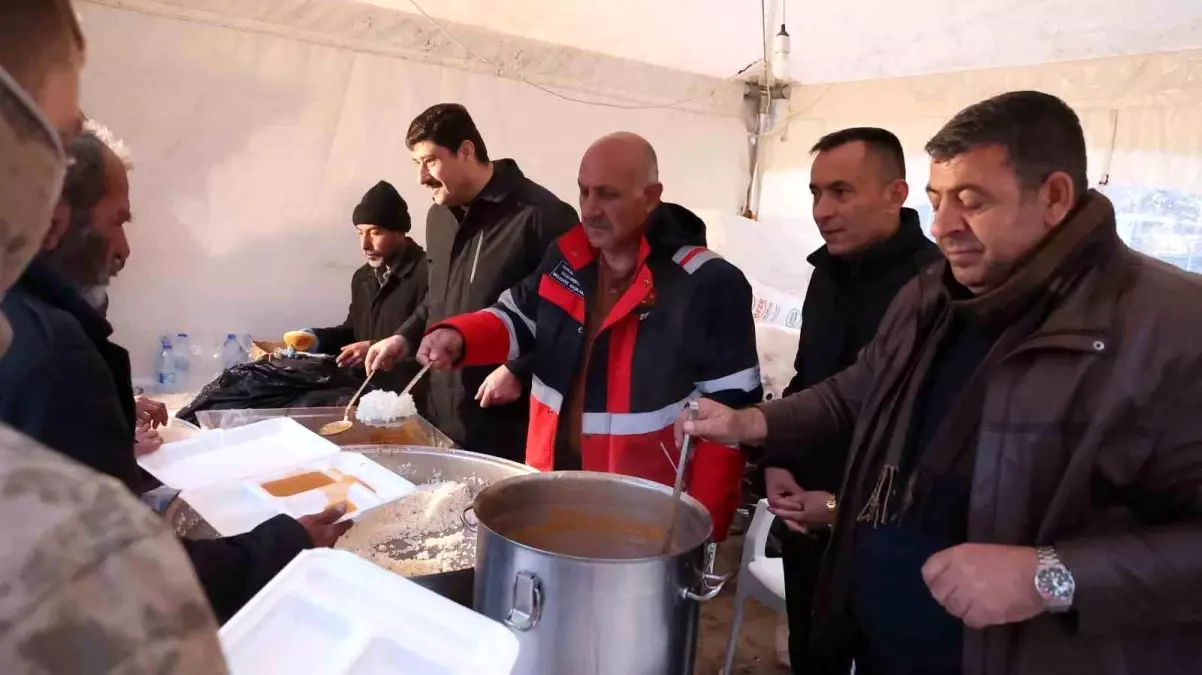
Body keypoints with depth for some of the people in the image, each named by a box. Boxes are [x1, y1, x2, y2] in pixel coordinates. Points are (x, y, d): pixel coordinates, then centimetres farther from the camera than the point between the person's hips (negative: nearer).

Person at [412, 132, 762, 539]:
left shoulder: (706, 285, -17)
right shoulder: (566, 257, 2)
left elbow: (730, 412, -15)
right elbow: (517, 319, 13)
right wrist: (457, 338, -9)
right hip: (553, 481, 6)